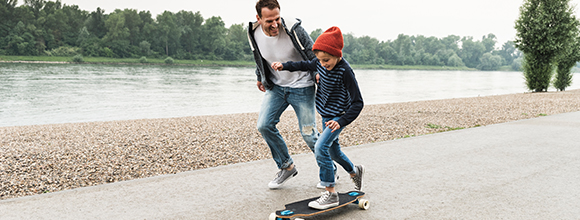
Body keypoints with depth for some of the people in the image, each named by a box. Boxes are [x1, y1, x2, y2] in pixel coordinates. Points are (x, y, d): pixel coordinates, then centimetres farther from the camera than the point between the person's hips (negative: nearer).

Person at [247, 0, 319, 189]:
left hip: (302, 87, -5)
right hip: (276, 86, 5)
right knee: (264, 125, -6)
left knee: (309, 135, -4)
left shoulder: (293, 29, -22)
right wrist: (260, 77, 23)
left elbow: (313, 55, -12)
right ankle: (286, 167, 14)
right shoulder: (254, 33, -8)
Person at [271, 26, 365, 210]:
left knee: (321, 147, -22)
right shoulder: (320, 63, -7)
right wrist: (284, 66, 9)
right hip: (326, 114, 8)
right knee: (333, 151, 20)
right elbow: (306, 65, 18)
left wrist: (341, 122, -34)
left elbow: (357, 102, -24)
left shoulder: (345, 71, -27)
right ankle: (355, 172, 48)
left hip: (338, 116, -8)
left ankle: (330, 194, -15)